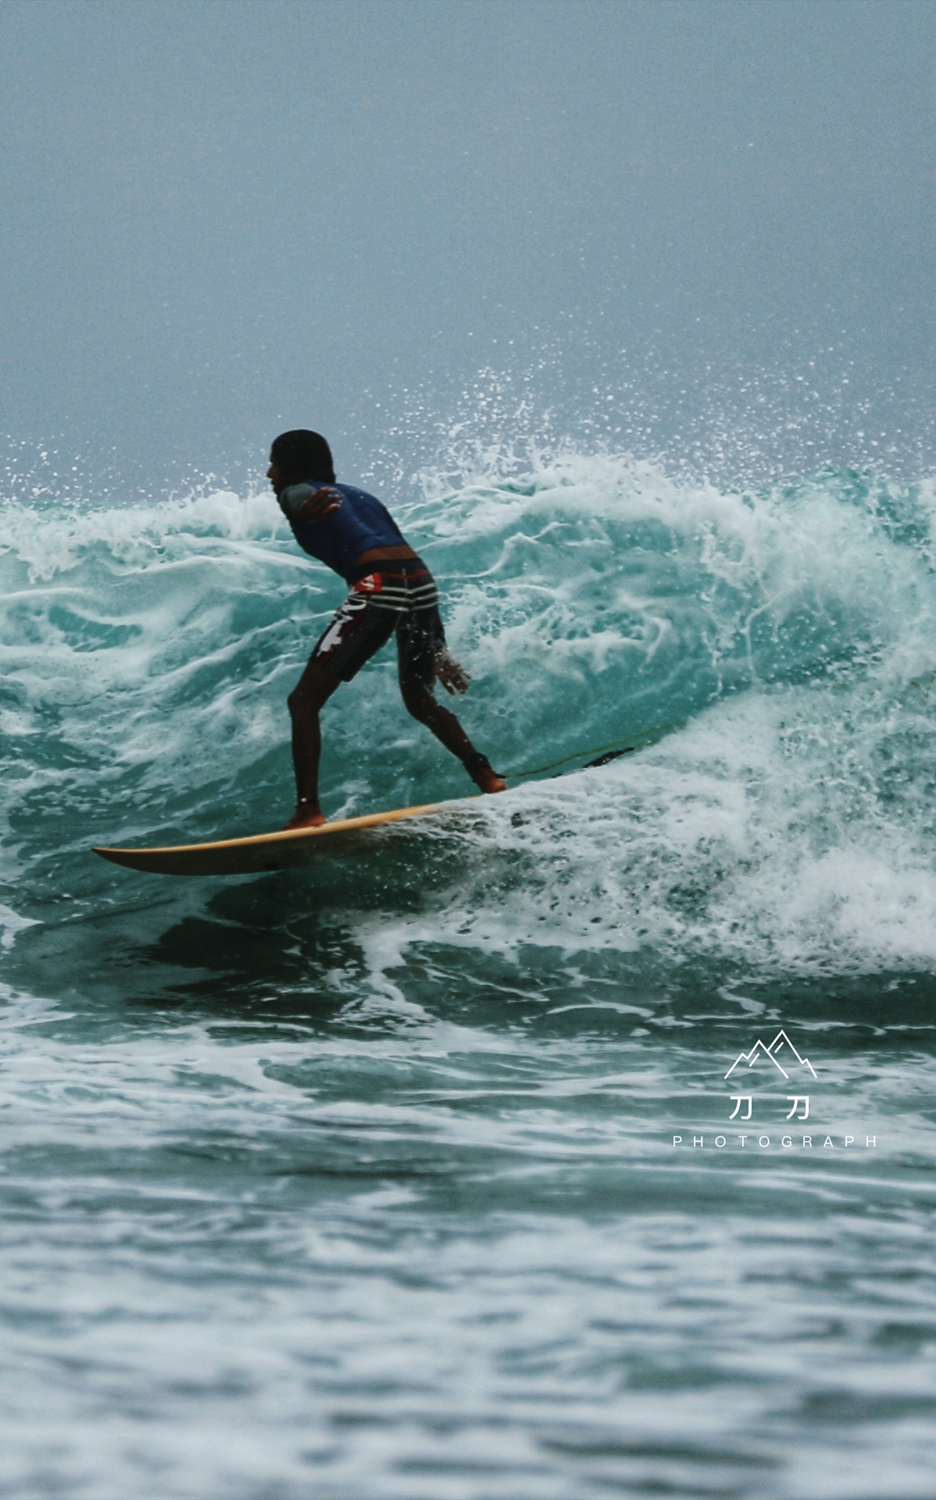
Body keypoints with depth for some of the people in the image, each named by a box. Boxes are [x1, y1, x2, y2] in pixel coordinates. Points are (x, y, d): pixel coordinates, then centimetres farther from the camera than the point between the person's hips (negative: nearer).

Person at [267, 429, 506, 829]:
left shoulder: (296, 492, 14)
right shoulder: (358, 496, 33)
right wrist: (439, 650, 35)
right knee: (419, 700, 29)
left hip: (378, 587, -7)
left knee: (304, 700, -2)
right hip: (423, 581, 7)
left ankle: (308, 810, -12)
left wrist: (304, 513, -40)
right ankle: (488, 778, 25)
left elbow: (301, 501, -14)